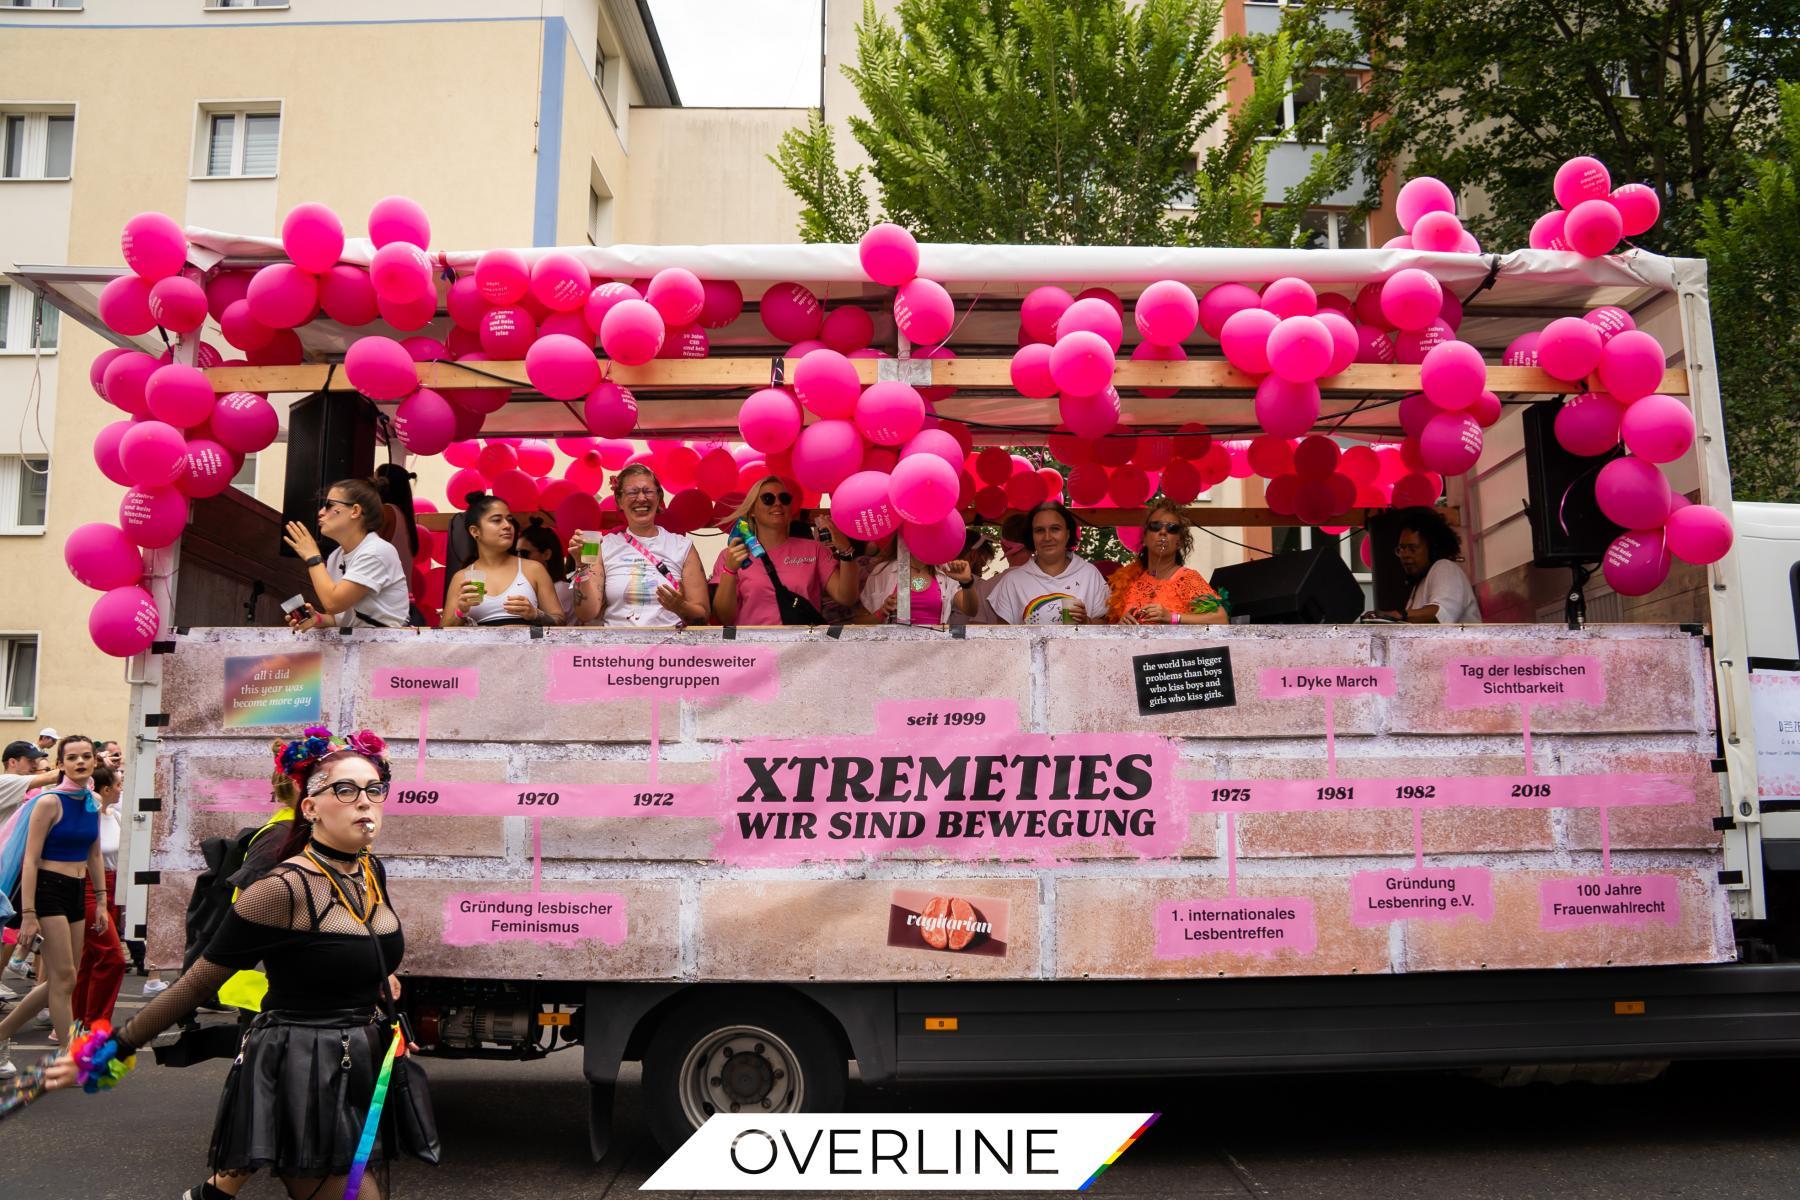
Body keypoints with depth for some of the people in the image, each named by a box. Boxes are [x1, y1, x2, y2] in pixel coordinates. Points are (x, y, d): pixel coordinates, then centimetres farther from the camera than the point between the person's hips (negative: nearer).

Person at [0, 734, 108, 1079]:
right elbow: (30, 859, -14)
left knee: (57, 980, 11)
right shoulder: (50, 802, -12)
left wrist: (101, 902, 13)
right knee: (64, 979, -5)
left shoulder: (94, 802, 9)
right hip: (46, 889, -7)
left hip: (74, 893, 7)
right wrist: (28, 914, -19)